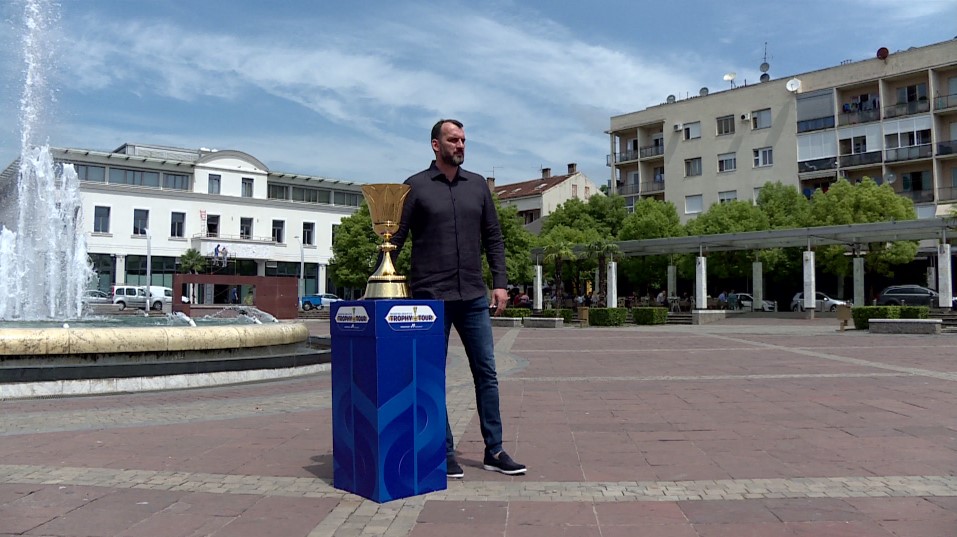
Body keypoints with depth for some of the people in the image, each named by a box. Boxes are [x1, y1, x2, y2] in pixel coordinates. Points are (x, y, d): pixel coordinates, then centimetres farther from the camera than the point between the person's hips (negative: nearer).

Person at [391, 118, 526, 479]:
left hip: (474, 297, 4)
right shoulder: (416, 186, 0)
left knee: (486, 373, 6)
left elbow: (493, 237, 13)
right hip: (430, 298, -4)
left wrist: (500, 282, 5)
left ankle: (494, 451, 16)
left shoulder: (478, 185, 12)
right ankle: (444, 453, 16)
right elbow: (396, 239, -2)